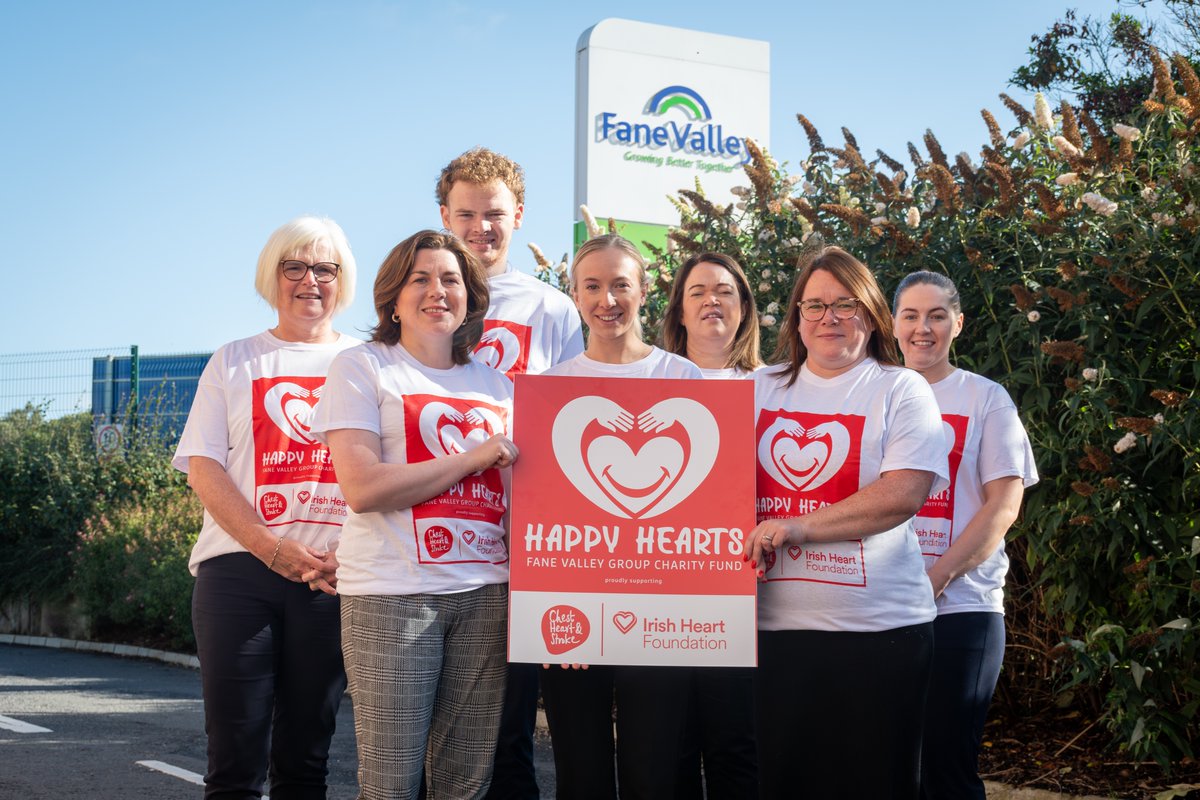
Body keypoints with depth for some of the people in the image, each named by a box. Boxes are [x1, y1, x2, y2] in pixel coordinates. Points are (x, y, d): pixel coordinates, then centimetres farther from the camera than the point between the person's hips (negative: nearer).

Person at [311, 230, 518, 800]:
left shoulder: (496, 384, 17)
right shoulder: (362, 368, 3)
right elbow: (363, 489, -10)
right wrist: (475, 458, -8)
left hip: (484, 591, 5)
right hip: (391, 596, -4)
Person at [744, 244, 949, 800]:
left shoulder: (901, 391, 2)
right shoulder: (761, 388, 12)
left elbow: (903, 495, -12)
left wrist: (800, 526, -18)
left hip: (878, 631, -3)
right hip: (772, 628, 3)